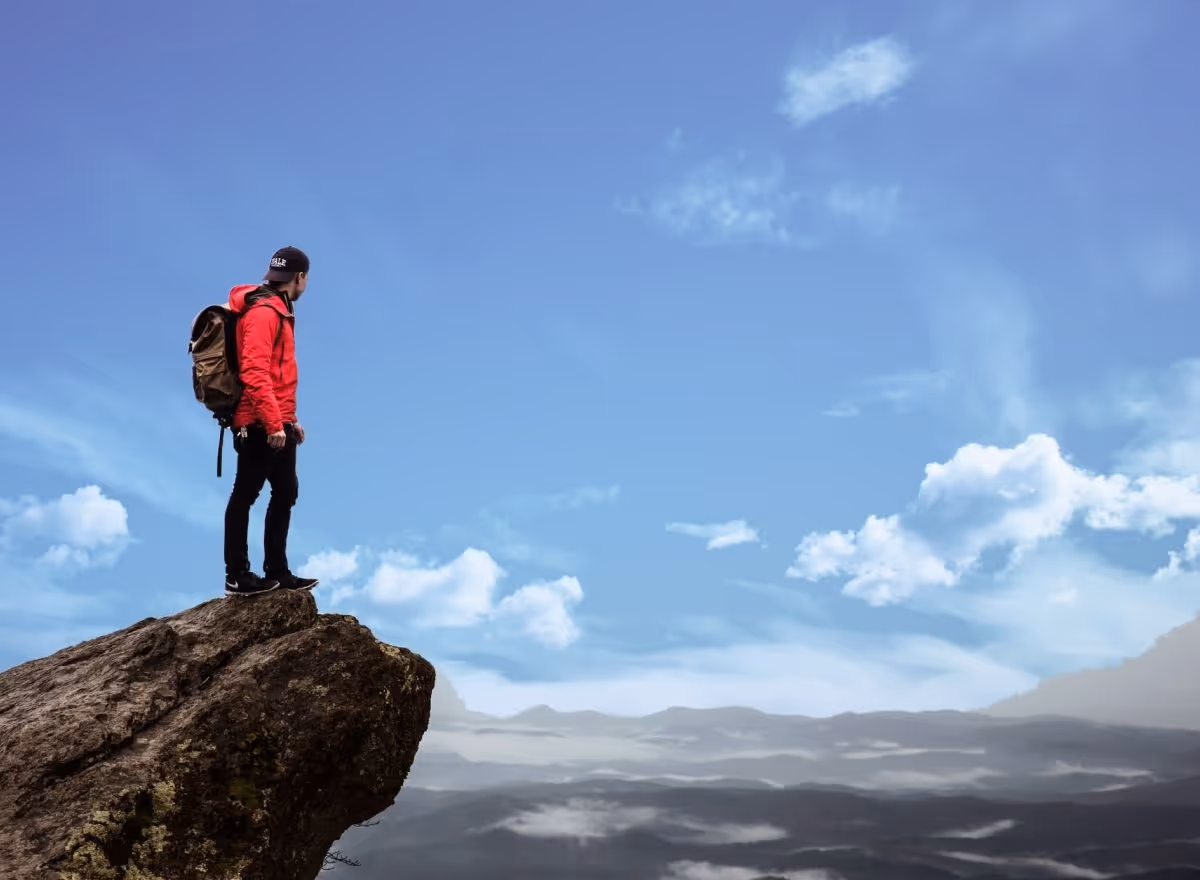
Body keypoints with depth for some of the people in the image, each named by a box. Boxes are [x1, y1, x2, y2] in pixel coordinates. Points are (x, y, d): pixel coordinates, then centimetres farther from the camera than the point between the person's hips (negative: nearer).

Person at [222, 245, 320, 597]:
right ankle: (237, 576, 2)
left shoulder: (278, 311, 19)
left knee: (285, 493, 13)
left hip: (276, 424, 10)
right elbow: (254, 372, -24)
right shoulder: (263, 313, -14)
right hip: (260, 426, -10)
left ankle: (277, 573, 19)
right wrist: (274, 422, -27)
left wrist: (288, 419, 22)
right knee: (245, 496, -4)